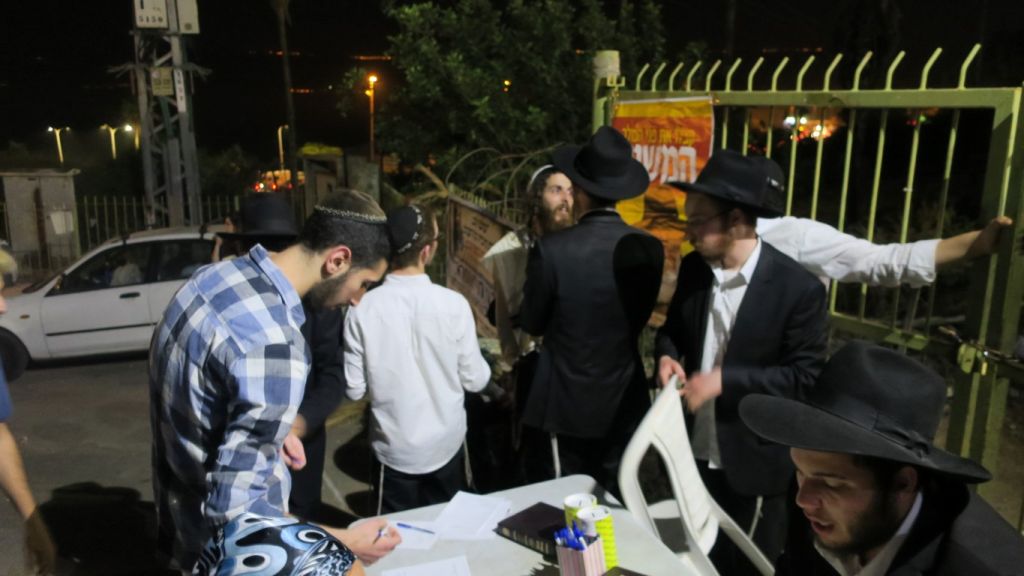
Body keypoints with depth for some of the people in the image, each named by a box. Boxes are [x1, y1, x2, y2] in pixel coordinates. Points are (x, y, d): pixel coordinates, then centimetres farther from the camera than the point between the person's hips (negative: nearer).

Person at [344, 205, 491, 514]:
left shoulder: (363, 309, -17)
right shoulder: (453, 304, -18)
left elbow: (354, 389, -9)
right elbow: (475, 380, -8)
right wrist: (483, 366, 12)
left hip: (394, 449, 0)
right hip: (446, 444, 0)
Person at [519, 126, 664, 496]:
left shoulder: (552, 249, -20)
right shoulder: (649, 248, -8)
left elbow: (531, 324, -6)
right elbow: (639, 320, 5)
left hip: (567, 404, -3)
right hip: (625, 403, 4)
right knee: (615, 501, 19)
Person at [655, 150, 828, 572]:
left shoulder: (799, 288, -19)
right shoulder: (693, 269, -2)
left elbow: (804, 377, -17)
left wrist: (724, 380, -25)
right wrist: (667, 356, -10)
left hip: (755, 464, -5)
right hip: (694, 453, 5)